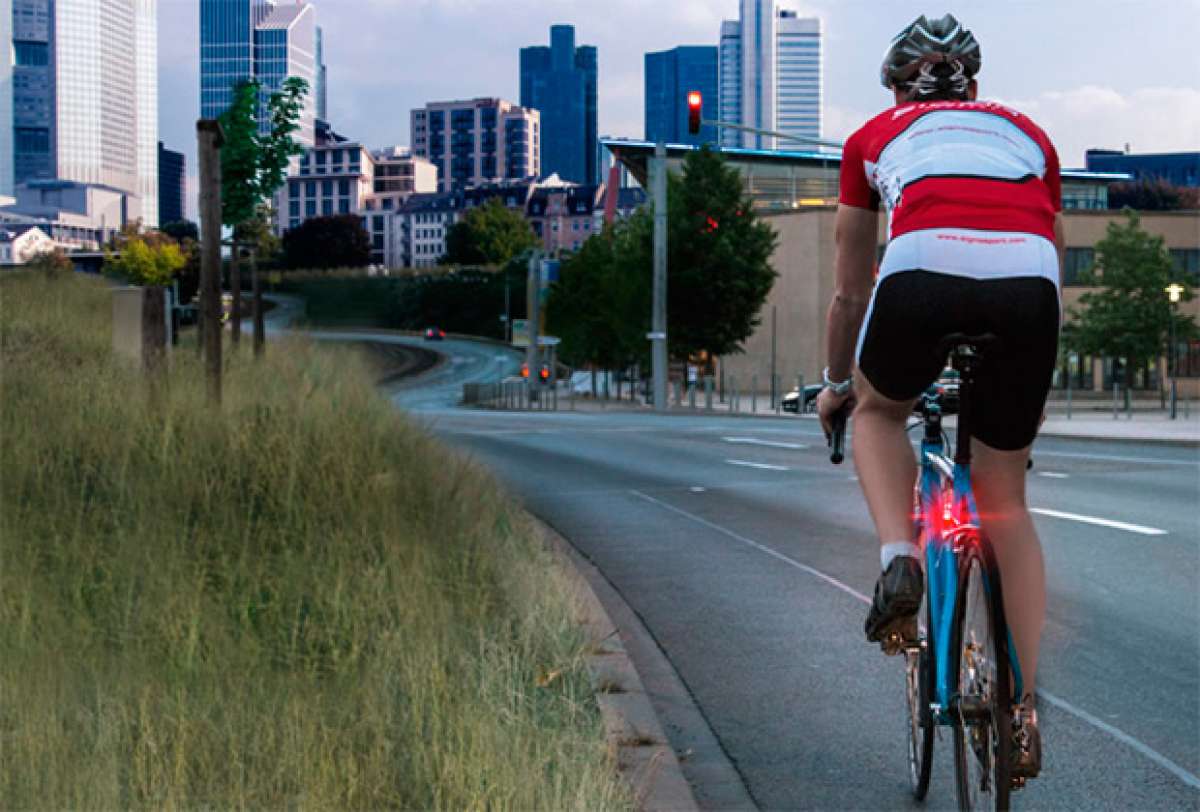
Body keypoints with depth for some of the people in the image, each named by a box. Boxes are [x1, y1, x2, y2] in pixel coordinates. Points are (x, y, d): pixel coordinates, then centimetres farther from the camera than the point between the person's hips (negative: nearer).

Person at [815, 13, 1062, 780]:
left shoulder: (876, 136, 31)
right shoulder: (1026, 133, 35)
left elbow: (851, 292, 37)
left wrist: (836, 383, 52)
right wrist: (1034, 384, 54)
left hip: (925, 268, -1)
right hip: (1027, 280, 2)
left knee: (879, 411, 30)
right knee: (1004, 498, 15)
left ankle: (900, 559, 5)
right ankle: (1026, 705, 8)